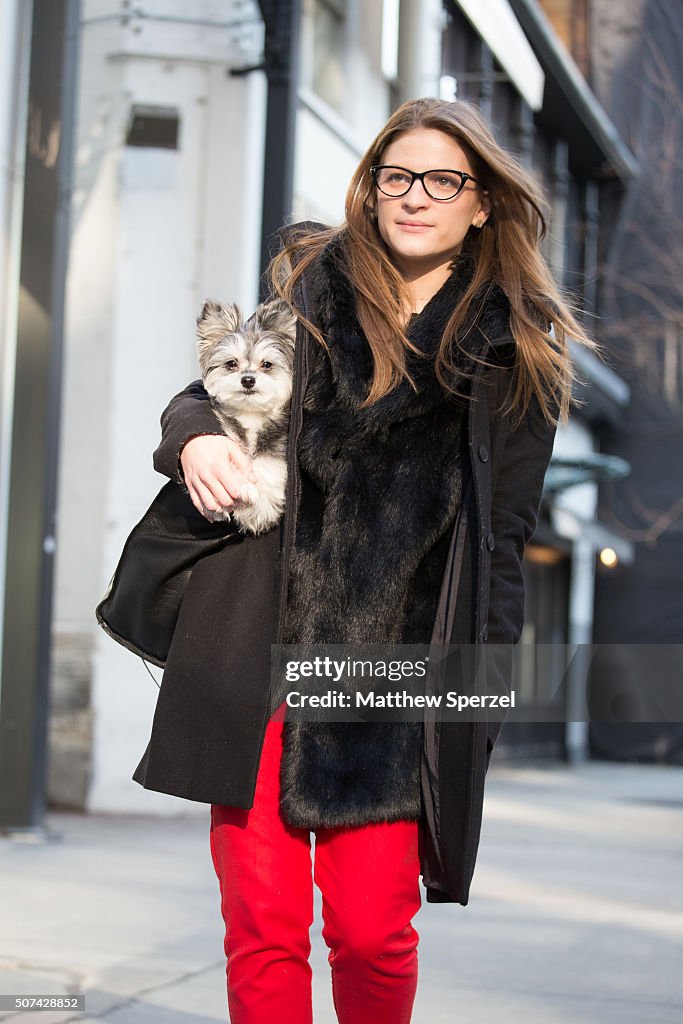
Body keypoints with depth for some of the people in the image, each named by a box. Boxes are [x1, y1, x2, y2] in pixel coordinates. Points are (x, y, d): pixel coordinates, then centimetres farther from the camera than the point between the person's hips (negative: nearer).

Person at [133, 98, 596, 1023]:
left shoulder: (517, 353, 6)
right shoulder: (309, 291, 11)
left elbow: (501, 539, 6)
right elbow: (212, 389, 23)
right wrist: (194, 439, -2)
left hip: (395, 672, -1)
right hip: (258, 649, 2)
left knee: (373, 930, -6)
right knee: (262, 926, 0)